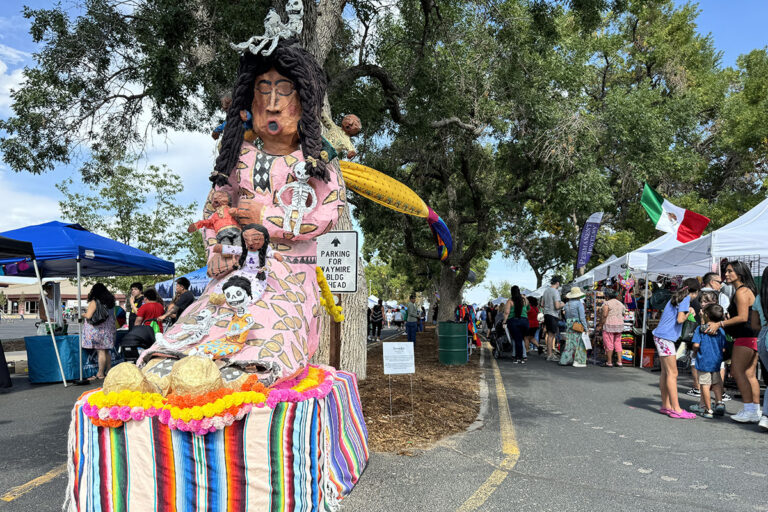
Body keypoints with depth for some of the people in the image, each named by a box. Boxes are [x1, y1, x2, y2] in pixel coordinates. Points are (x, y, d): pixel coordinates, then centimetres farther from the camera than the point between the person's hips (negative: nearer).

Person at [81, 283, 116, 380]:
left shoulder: (94, 302, -10)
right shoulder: (110, 301, 10)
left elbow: (88, 316, -15)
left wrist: (83, 314, 7)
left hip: (98, 330, -7)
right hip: (109, 329, 7)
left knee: (100, 351, -6)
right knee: (107, 351, 13)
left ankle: (100, 374, -4)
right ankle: (108, 372, 18)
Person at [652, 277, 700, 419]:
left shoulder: (676, 297, 18)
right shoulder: (686, 298, -8)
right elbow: (680, 319, -15)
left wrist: (686, 311, 16)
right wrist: (688, 313, 2)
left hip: (660, 336, 9)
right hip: (666, 337, -9)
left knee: (665, 372, 12)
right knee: (672, 373, -7)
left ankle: (666, 406, 18)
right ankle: (676, 409, -6)